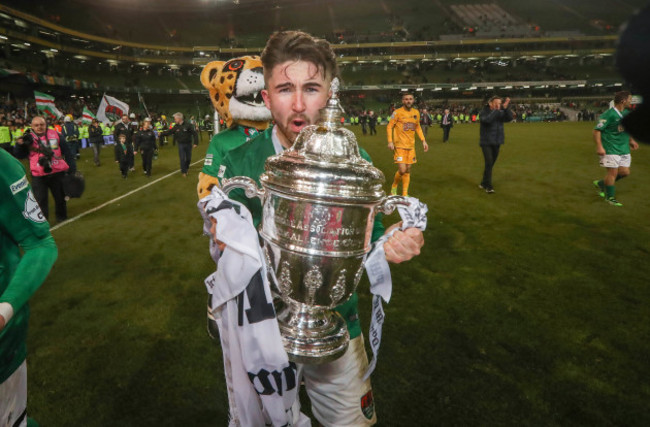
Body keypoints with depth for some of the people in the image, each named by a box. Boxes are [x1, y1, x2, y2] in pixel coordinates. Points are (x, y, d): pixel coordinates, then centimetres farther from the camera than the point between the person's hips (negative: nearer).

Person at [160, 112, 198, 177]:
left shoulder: (188, 125, -13)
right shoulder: (176, 126, 1)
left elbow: (194, 133, -14)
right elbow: (169, 132, 10)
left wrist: (195, 143, -18)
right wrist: (161, 133, 3)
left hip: (188, 144, -2)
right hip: (181, 144, 2)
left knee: (188, 158, 10)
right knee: (182, 159, -1)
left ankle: (186, 168, 36)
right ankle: (184, 172, 11)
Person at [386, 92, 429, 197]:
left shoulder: (416, 112, 9)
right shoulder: (397, 112, -7)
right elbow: (389, 126, -5)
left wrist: (423, 140, 12)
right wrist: (390, 141, -15)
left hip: (411, 146, 5)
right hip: (399, 145, -5)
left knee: (408, 170, 7)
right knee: (402, 170, -12)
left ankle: (405, 194, 17)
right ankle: (394, 187, 16)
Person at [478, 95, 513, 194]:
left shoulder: (501, 112, 4)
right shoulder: (484, 112, -7)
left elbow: (509, 118, -13)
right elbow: (487, 120, -27)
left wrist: (506, 108, -26)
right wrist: (496, 110, -28)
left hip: (497, 143, 5)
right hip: (486, 142, -5)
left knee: (490, 164, 11)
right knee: (489, 163, -15)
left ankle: (483, 183, 25)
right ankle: (488, 186, -9)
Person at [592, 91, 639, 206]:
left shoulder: (627, 112, 11)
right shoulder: (609, 114, -15)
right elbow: (597, 130, -17)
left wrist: (631, 140, 23)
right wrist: (599, 146, -24)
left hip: (624, 148, 8)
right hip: (611, 149, -8)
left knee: (625, 172, 8)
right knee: (613, 172, -5)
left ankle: (601, 184, 27)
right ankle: (610, 197, 9)